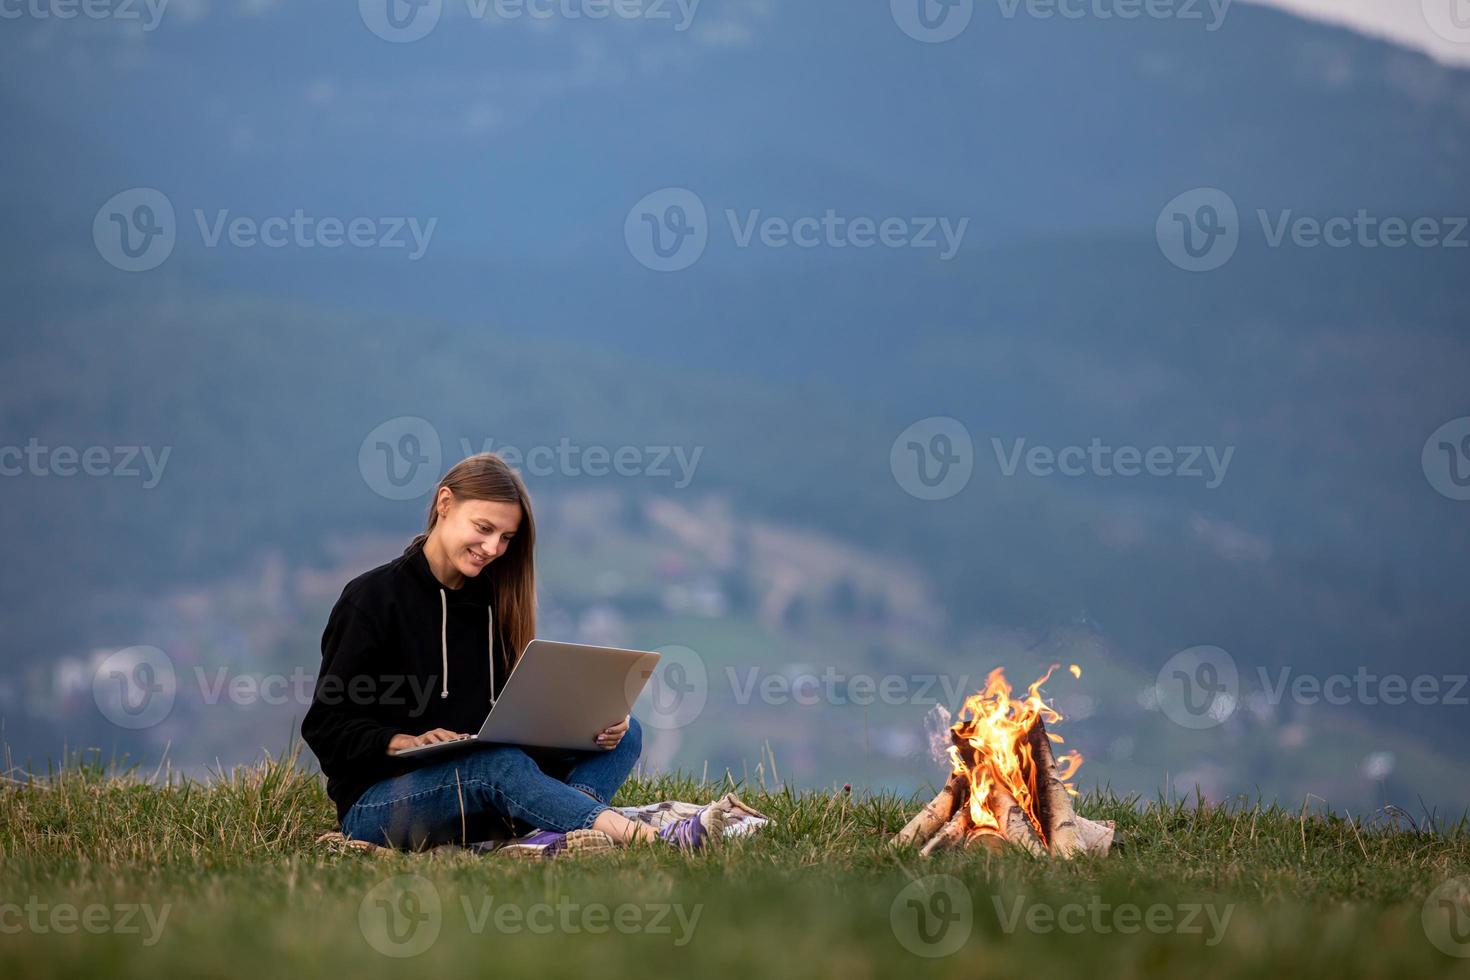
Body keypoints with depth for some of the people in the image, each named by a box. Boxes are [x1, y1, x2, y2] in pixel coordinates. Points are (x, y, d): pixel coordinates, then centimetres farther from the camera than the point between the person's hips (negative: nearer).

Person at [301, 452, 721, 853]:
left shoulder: (493, 600, 15)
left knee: (623, 733, -9)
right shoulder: (374, 596, -4)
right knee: (500, 763, -36)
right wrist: (408, 742, -25)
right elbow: (326, 726, -8)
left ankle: (551, 834, -41)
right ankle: (643, 837, -54)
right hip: (375, 803, -7)